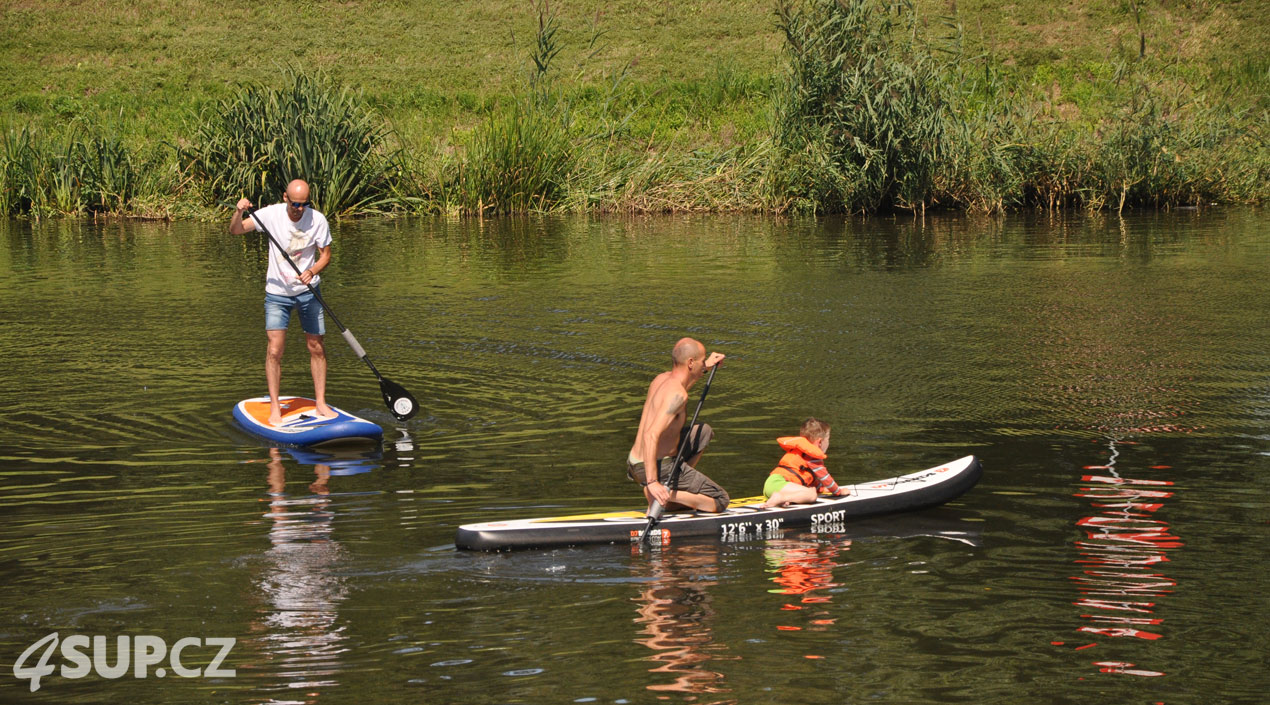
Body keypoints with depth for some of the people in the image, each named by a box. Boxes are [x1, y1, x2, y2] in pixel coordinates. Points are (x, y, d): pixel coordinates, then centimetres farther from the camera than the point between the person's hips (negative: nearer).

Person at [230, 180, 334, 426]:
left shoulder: (318, 220, -11)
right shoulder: (271, 214, -12)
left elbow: (325, 255, -3)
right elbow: (235, 230, -9)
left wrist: (312, 271, -22)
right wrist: (239, 211, -29)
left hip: (308, 291, 1)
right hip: (278, 292, -1)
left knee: (317, 348, 5)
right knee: (275, 350, -11)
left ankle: (320, 403, 17)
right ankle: (274, 408, -3)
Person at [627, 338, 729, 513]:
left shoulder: (661, 379, 5)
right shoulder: (677, 395, -22)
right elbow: (651, 436, -32)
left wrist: (706, 366, 38)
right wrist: (652, 483, -36)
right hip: (659, 467, -9)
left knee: (704, 432, 27)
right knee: (720, 501, 2)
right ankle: (663, 493, -11)